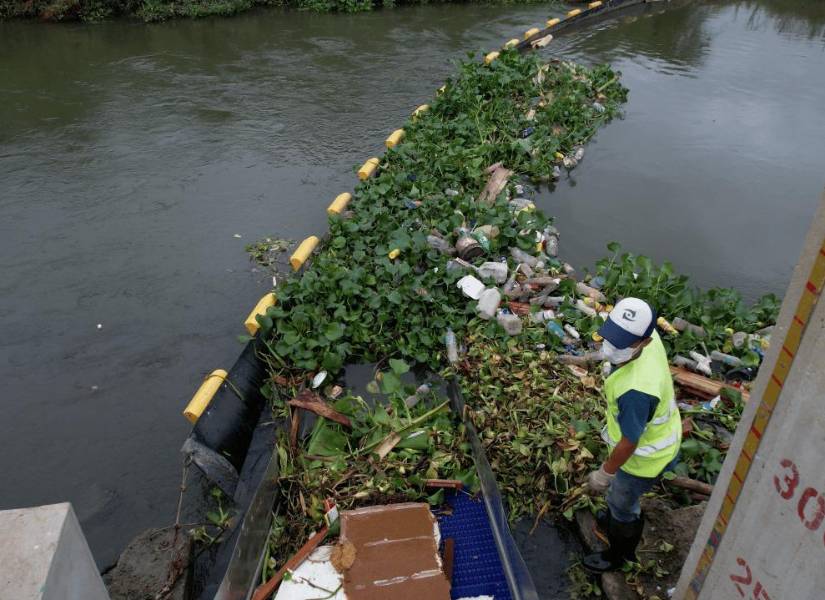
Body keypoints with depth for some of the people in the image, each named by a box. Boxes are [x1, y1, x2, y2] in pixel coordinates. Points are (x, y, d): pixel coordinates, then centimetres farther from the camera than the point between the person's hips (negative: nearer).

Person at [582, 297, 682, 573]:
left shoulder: (635, 390, -46)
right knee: (621, 491, 35)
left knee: (622, 503, 21)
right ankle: (616, 520, 65)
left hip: (645, 456, -8)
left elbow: (629, 443, -31)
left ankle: (617, 555, 50)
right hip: (659, 434, 8)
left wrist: (604, 474, -12)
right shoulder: (648, 336, -22)